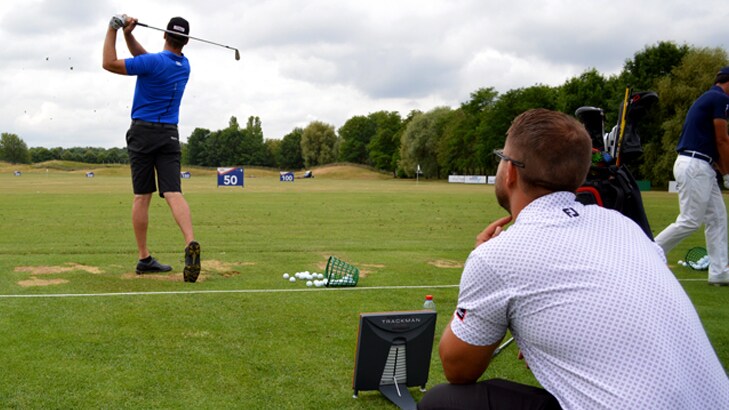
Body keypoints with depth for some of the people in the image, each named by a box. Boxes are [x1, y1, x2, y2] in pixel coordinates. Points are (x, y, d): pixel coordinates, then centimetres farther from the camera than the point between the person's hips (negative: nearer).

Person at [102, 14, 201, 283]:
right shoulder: (184, 66, 9)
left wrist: (113, 30, -2)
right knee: (173, 193, -8)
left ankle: (144, 258, 7)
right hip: (170, 135, 3)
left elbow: (109, 63, -9)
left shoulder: (154, 62, -11)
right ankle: (190, 243, -31)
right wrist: (128, 35, 5)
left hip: (143, 132, -3)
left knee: (142, 196, 3)